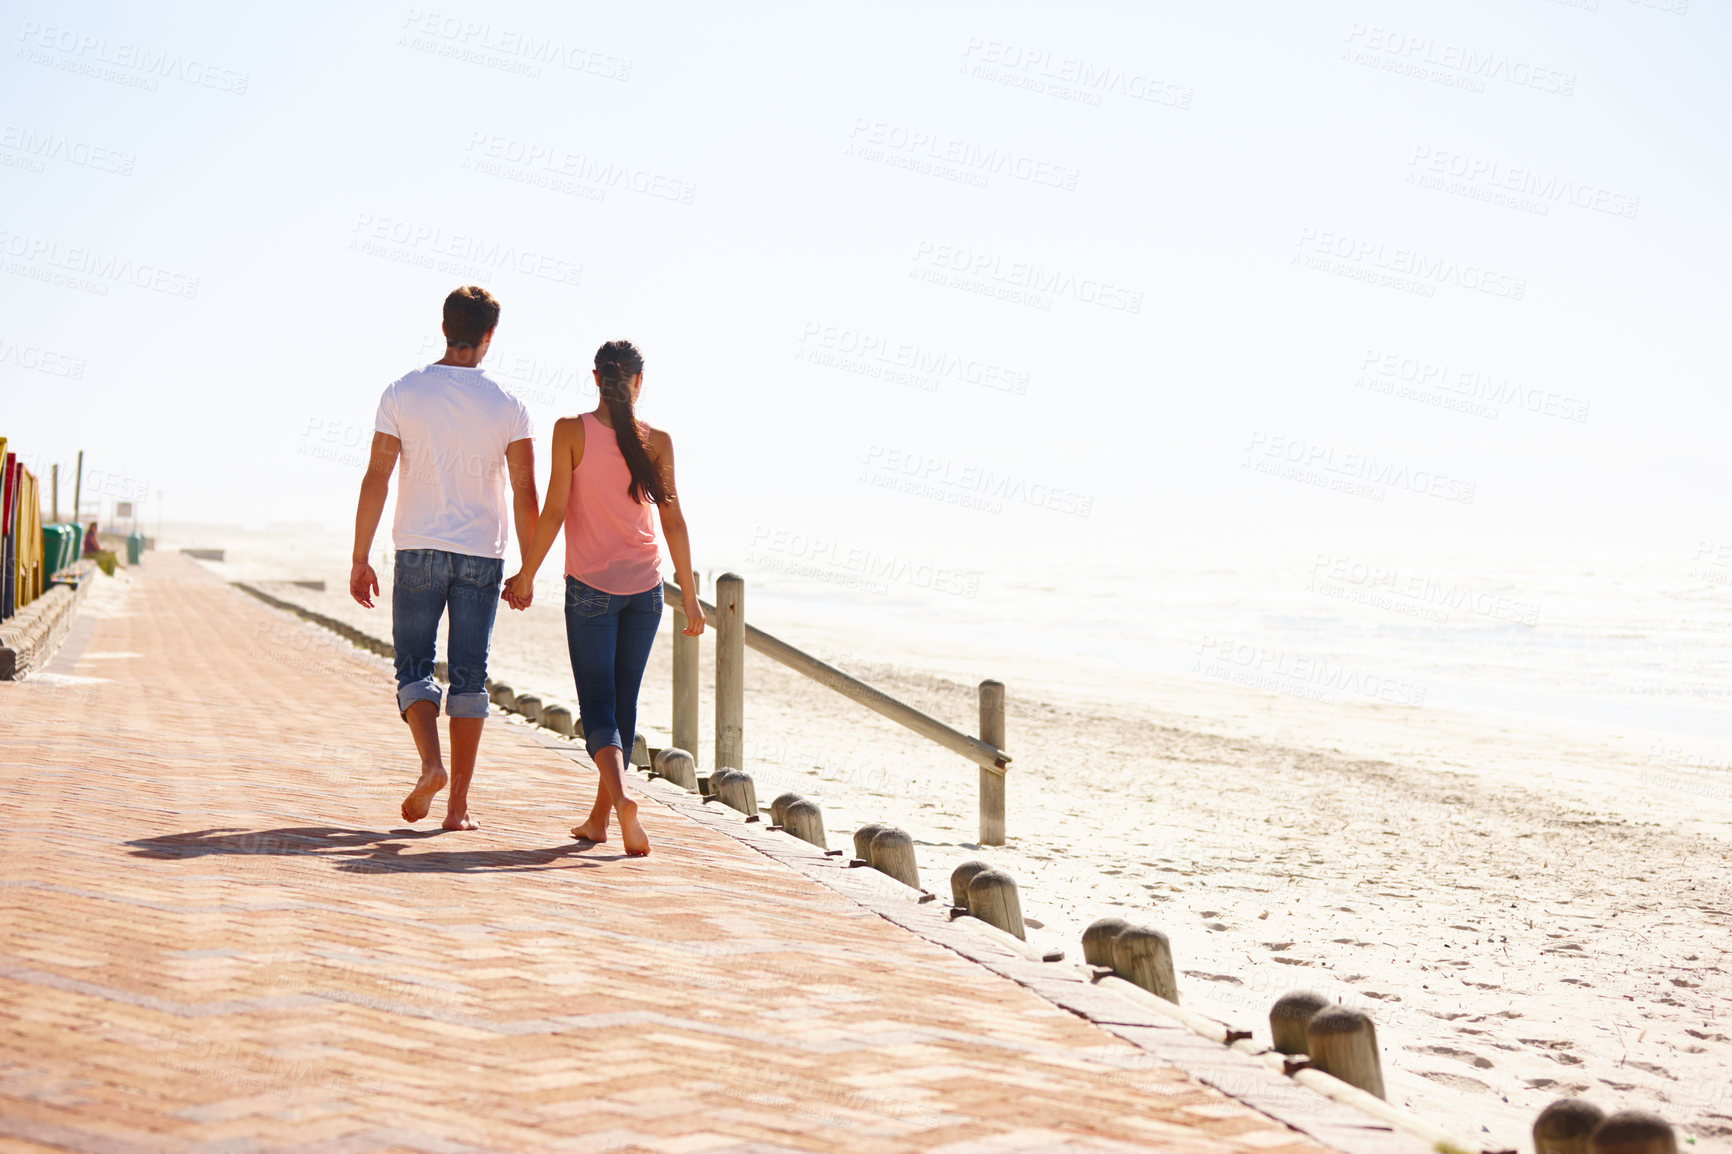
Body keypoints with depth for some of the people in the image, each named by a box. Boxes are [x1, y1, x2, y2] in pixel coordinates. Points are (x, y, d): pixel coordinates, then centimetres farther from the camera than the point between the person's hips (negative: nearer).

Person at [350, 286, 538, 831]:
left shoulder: (402, 393, -2)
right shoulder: (508, 406, -2)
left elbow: (376, 480, -4)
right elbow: (525, 493, -2)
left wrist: (360, 559, 2)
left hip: (418, 550, 0)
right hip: (482, 554, 0)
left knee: (414, 665, 11)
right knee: (469, 674, 5)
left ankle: (431, 762, -13)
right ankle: (459, 802, 5)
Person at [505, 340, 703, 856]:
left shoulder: (570, 431, -7)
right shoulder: (656, 441, -1)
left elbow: (553, 511, -8)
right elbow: (673, 522, -1)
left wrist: (526, 575, 2)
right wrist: (690, 596, 4)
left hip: (590, 584, -2)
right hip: (644, 585, 3)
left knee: (597, 703, -2)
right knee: (624, 702, 14)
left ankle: (622, 797, -27)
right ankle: (599, 817, 21)